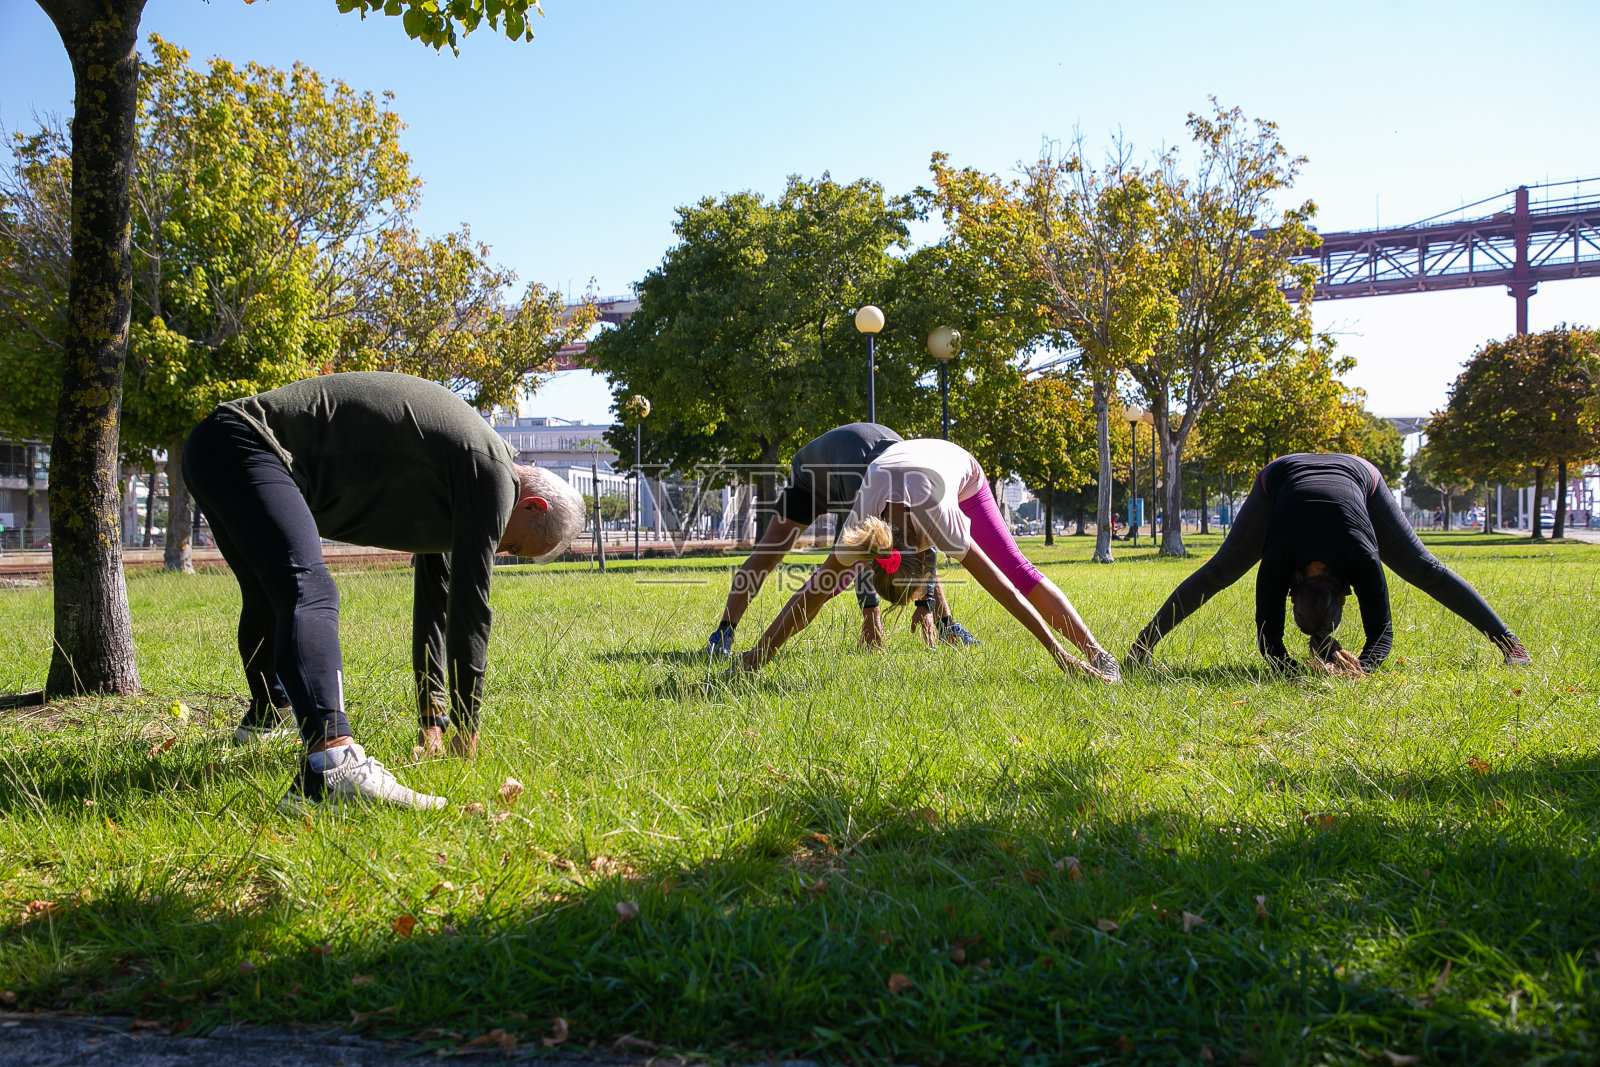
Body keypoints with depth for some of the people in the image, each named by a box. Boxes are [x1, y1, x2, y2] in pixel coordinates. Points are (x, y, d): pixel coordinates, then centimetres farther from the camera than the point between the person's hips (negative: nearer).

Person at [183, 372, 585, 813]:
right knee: (309, 593, -29)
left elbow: (435, 601, 26)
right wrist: (467, 726, -2)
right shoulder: (493, 469, -9)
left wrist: (432, 718, 28)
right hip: (244, 445, -11)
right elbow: (470, 604, -10)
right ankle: (331, 769, -49)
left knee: (271, 598, 30)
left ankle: (265, 716, 54)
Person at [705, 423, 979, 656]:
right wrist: (870, 610, -47)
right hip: (810, 480, -4)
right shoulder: (854, 469, -47)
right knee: (769, 550, -21)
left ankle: (948, 628, 0)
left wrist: (926, 602, -31)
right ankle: (724, 632, -20)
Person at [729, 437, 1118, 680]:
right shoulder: (861, 527, -38)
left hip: (963, 474, -3)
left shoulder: (939, 519, -46)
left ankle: (1097, 654, -15)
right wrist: (761, 651, -30)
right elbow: (815, 590, -31)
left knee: (1019, 571, -15)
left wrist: (1058, 651, -46)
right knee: (837, 571, -5)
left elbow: (1005, 589, -46)